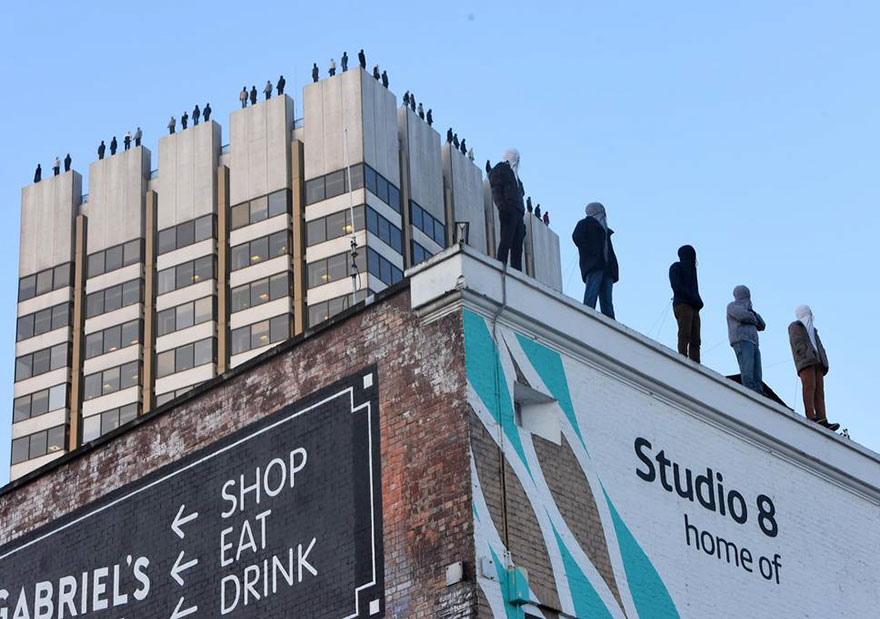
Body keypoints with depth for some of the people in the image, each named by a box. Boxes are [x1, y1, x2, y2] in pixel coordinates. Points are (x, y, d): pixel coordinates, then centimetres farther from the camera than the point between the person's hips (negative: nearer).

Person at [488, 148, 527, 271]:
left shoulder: (514, 174, 31)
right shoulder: (500, 170, 8)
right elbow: (496, 191, -7)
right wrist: (501, 206, -23)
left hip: (518, 213, 8)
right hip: (508, 210, -8)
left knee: (517, 246, -1)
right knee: (506, 241, -18)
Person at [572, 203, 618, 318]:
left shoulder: (604, 230, 33)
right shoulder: (585, 223, 13)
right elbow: (577, 237, -5)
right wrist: (591, 253, -13)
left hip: (606, 267, 7)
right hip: (594, 265, -7)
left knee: (606, 300, -4)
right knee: (592, 293, -21)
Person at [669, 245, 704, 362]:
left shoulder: (691, 270, 29)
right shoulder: (676, 267, 7)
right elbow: (676, 286, -7)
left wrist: (698, 302, 3)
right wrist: (695, 300, -12)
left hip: (693, 308, 7)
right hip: (682, 305, -7)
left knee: (695, 340, -4)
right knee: (684, 336, -20)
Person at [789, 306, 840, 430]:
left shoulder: (813, 331, 35)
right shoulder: (795, 326, 14)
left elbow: (820, 348, 24)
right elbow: (797, 342, -3)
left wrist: (824, 362, 5)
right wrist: (808, 355, -18)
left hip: (817, 363, 6)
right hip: (805, 362, -6)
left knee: (819, 391, -9)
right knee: (809, 386, -23)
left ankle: (822, 421, -22)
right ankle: (811, 416, -35)